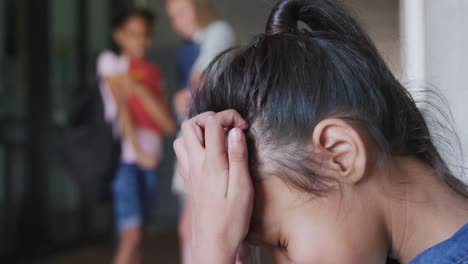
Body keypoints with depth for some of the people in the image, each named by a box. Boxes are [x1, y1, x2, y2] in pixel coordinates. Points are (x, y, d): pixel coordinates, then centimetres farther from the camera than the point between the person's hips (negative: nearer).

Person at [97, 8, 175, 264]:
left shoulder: (153, 73, 15)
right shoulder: (112, 61, 3)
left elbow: (168, 123, 4)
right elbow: (121, 108, -7)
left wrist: (138, 87, -6)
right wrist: (138, 152, -14)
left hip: (150, 160, 5)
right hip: (125, 157, -5)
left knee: (139, 235, 5)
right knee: (131, 236, -14)